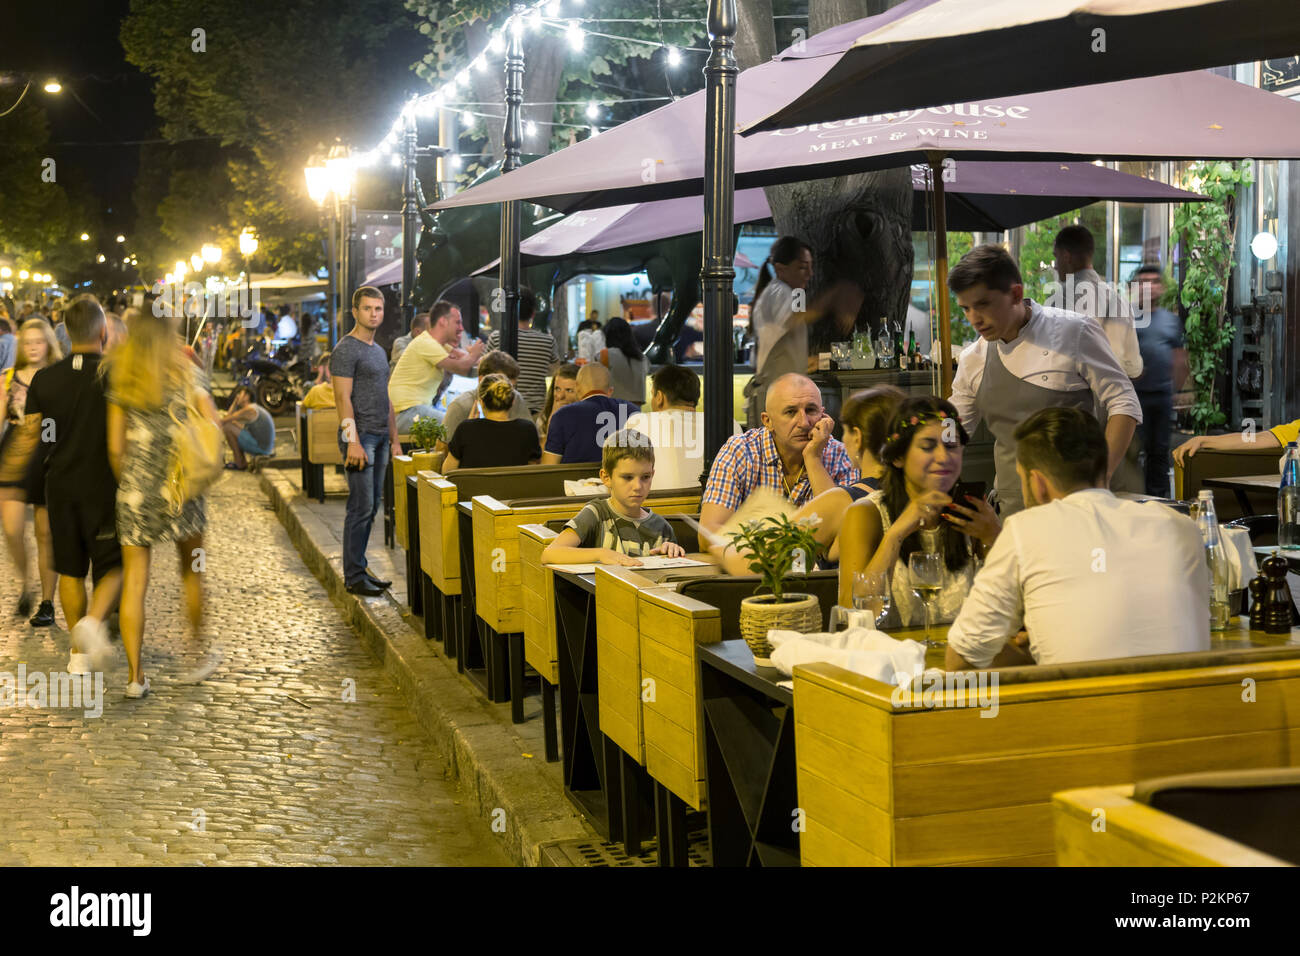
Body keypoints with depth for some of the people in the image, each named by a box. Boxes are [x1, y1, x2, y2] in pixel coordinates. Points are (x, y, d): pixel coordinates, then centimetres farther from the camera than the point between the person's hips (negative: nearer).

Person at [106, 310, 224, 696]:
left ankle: (134, 675, 2)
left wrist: (125, 484, 14)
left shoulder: (121, 382, 3)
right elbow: (213, 427, -7)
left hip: (135, 490, 1)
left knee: (134, 581, 4)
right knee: (191, 571, 19)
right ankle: (199, 651, 26)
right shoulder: (187, 374, -1)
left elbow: (115, 447, 1)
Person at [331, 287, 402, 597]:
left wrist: (394, 439, 18)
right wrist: (353, 442, -22)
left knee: (372, 507, 10)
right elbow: (343, 398, -16)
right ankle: (353, 577, -2)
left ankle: (360, 568, 18)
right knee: (361, 507, -8)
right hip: (360, 436, -9)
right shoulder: (346, 350, -9)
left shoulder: (379, 351, 19)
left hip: (380, 437, 9)